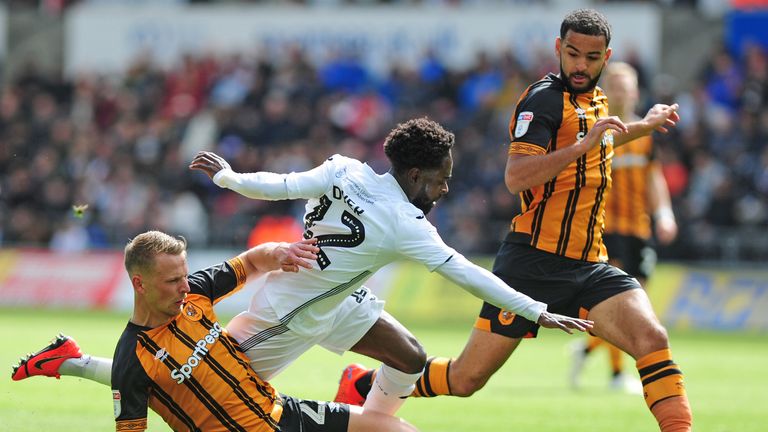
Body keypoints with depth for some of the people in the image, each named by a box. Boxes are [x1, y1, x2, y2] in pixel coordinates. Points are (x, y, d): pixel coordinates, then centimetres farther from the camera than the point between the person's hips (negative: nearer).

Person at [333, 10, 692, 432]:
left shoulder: (595, 100, 14)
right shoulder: (545, 98, -11)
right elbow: (515, 176, -27)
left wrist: (644, 126, 37)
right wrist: (583, 145, -30)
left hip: (590, 266, 6)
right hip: (534, 263, -6)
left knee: (652, 339, -20)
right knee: (467, 378, 0)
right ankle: (360, 386, 20)